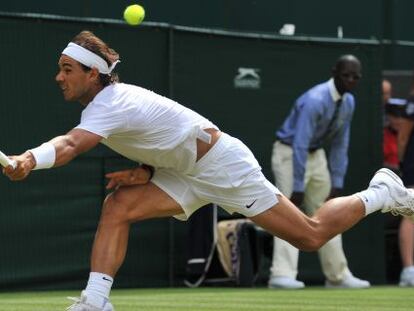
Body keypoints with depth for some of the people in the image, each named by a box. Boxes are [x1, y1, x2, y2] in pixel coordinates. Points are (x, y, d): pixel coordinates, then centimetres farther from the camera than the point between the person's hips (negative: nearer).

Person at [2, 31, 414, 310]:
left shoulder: (110, 106, -30)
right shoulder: (114, 99, 0)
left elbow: (69, 145, -51)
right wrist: (144, 172, -5)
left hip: (222, 164, -9)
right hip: (187, 174, 9)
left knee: (312, 236, 0)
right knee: (117, 206, -11)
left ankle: (381, 193, 22)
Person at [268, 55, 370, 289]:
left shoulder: (348, 102, -1)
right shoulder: (315, 100, -27)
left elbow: (340, 145, 4)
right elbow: (299, 145, -30)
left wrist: (337, 185, 0)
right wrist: (298, 188, -30)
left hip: (316, 155, 8)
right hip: (290, 153, -8)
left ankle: (338, 276, 17)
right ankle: (282, 275, -25)